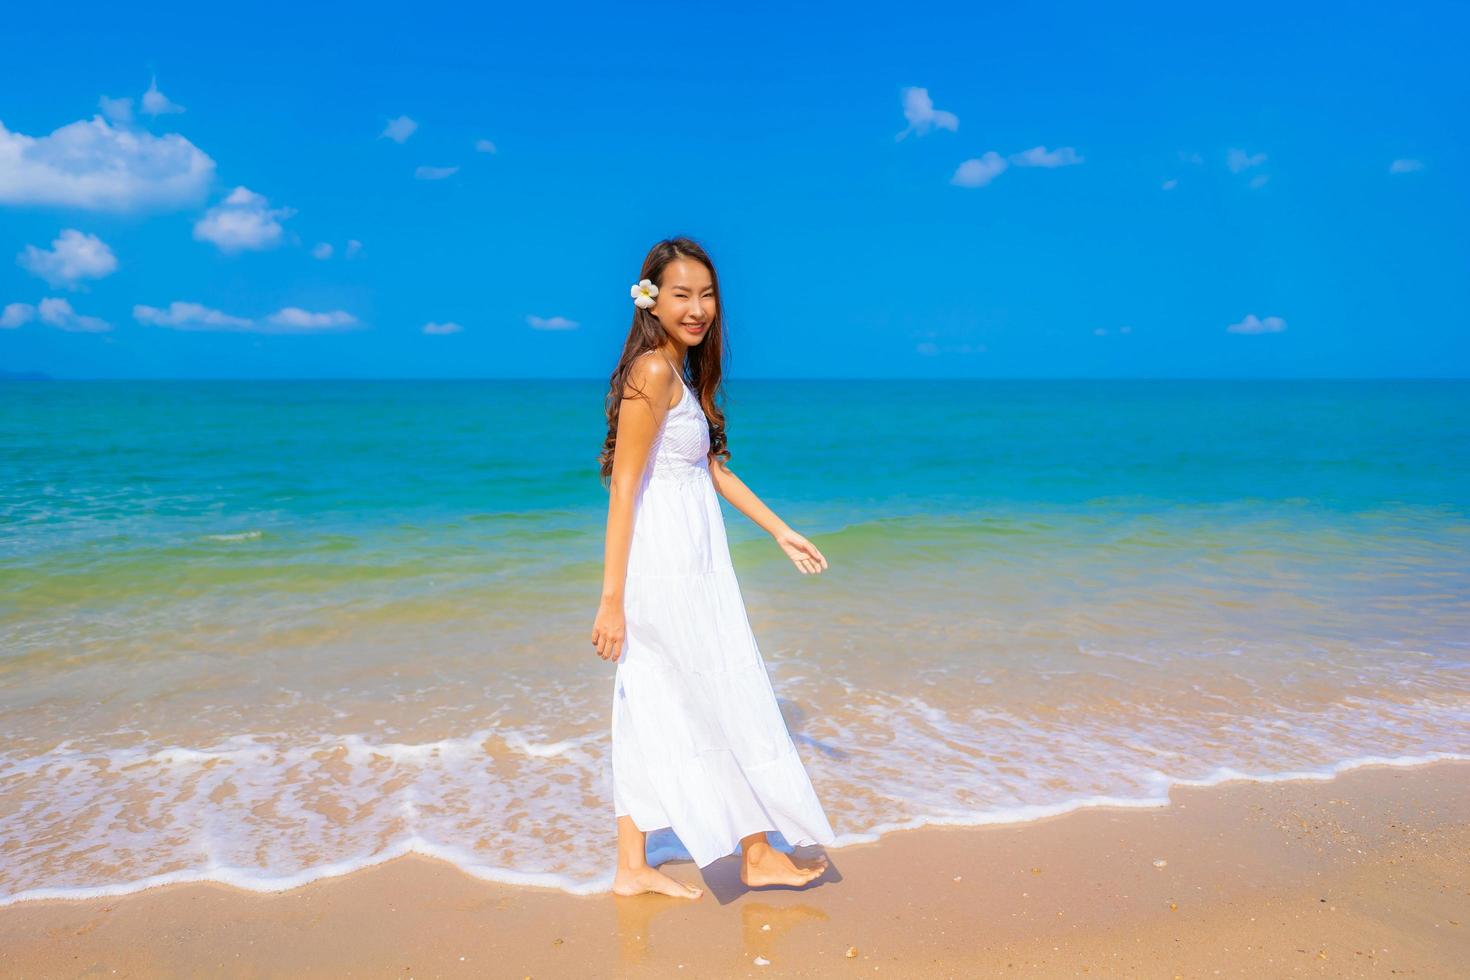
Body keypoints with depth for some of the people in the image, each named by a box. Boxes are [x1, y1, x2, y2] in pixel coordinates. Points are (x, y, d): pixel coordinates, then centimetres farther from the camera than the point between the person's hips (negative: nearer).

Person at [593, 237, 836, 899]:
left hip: (687, 563, 9)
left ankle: (632, 867, 25)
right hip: (667, 568, -9)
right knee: (731, 701, 5)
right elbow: (623, 487, -19)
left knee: (651, 709, 13)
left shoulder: (684, 374, 14)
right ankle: (758, 854, 24)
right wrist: (612, 599, -20)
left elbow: (713, 468, 20)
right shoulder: (653, 372, -15)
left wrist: (780, 531, 23)